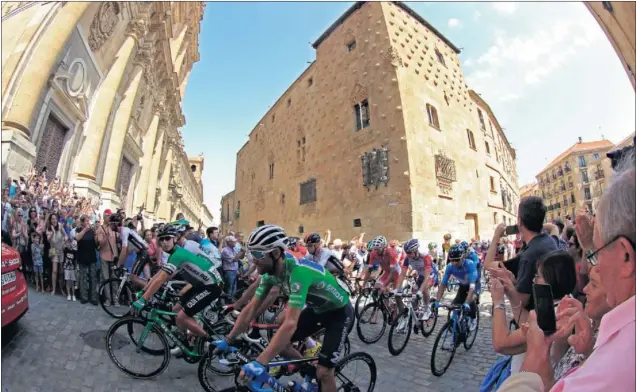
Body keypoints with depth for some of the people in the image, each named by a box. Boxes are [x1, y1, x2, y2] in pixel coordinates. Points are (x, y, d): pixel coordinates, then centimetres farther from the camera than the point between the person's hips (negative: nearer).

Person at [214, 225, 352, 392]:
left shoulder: (298, 271, -39)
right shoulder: (270, 272, -14)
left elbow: (290, 324, -43)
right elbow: (251, 308, -5)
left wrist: (260, 363, -43)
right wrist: (227, 340, -6)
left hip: (339, 312, -7)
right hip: (316, 309, 7)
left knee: (323, 372, -11)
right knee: (280, 344, 2)